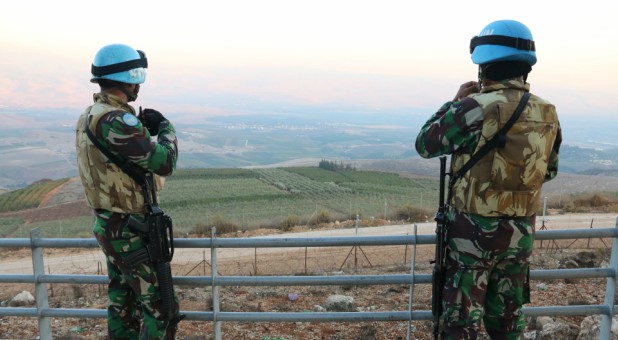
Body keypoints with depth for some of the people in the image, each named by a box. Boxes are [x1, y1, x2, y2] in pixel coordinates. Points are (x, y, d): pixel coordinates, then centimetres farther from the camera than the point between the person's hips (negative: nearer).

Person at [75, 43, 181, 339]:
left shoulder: (88, 116, 8)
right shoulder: (115, 119, -23)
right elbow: (164, 163, -24)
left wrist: (144, 129, 5)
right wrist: (167, 129, -6)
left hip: (109, 225, 10)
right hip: (129, 230, -10)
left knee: (122, 303, 20)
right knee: (160, 306, 0)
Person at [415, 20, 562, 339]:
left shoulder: (475, 108, -20)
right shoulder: (547, 114, 0)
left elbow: (425, 145, -7)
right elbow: (549, 171, 14)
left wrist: (455, 102, 2)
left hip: (474, 230, -6)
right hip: (521, 231, 6)